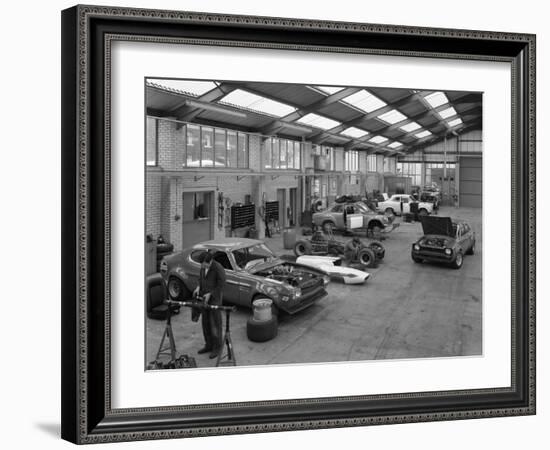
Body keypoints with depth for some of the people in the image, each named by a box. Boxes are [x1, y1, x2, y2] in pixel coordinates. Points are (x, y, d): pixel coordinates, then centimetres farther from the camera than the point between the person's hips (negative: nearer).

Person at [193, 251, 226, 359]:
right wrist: (199, 287, -1)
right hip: (205, 298, 7)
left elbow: (221, 286, -17)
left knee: (215, 324, 1)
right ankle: (208, 345, 27)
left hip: (215, 299, -7)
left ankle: (217, 348, 13)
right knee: (205, 323, 14)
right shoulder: (203, 266, -1)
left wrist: (210, 294, -19)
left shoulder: (218, 268, -23)